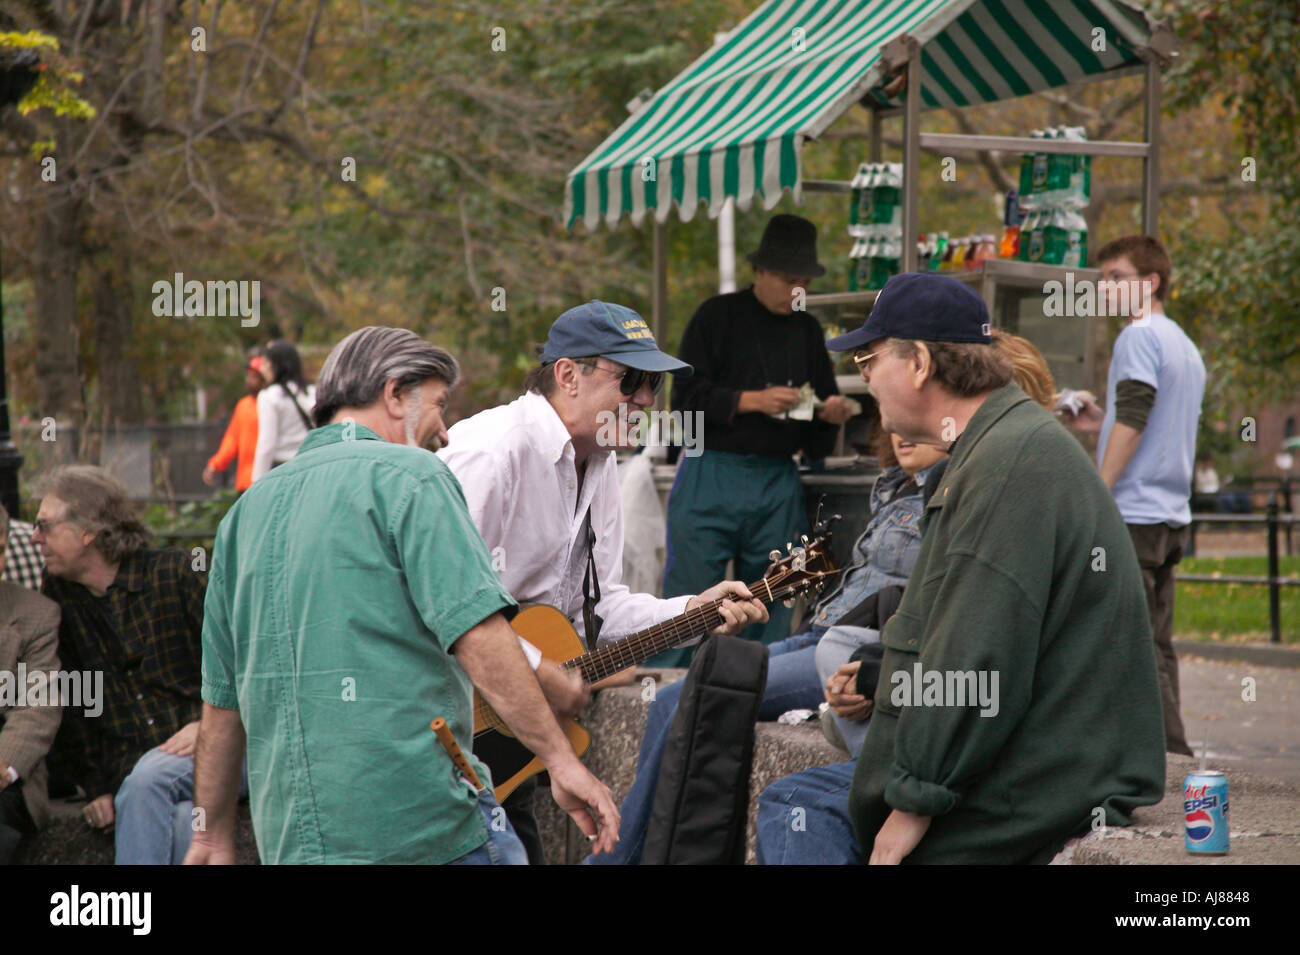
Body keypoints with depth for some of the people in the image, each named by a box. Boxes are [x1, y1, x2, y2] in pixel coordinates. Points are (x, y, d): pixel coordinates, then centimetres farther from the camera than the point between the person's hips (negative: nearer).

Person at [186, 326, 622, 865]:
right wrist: (561, 759, -13)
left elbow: (221, 696, 20)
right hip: (423, 820, -7)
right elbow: (478, 634, -15)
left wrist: (214, 835, 25)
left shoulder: (249, 508, 18)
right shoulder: (409, 477, -3)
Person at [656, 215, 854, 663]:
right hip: (711, 476, -4)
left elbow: (817, 442, 21)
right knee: (688, 597, -5)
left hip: (778, 484, 4)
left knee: (770, 611, 3)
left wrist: (831, 414, -1)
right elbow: (686, 396, -5)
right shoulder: (718, 315, 3)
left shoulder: (807, 330, 16)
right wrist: (752, 400, -14)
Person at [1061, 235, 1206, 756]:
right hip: (1172, 516, 9)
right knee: (1155, 644, 10)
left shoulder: (1139, 335, -9)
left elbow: (1133, 420, -18)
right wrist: (1103, 423, 19)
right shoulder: (1185, 344, 19)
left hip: (1133, 512, -9)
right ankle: (1173, 753, 10)